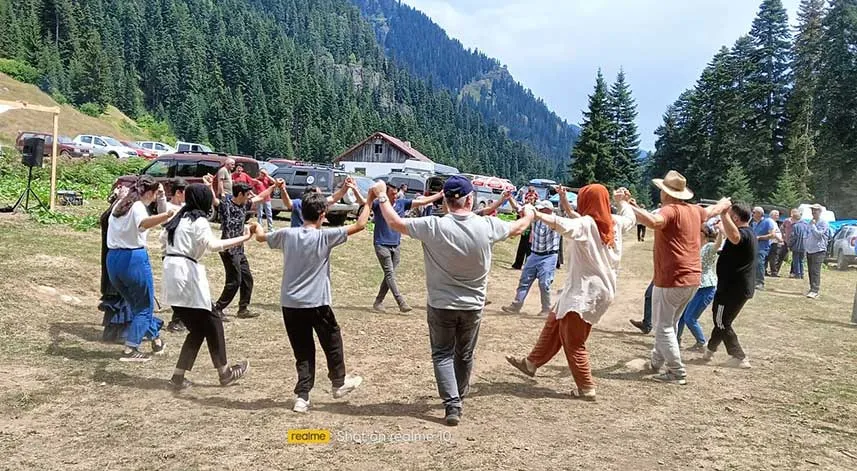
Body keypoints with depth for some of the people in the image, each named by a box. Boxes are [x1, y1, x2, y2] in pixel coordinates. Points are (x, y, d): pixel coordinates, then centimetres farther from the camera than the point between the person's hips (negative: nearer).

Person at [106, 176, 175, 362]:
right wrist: (167, 215, -55)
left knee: (136, 304, 20)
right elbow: (143, 223, -38)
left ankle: (157, 340, 32)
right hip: (133, 258, -9)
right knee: (144, 306, 5)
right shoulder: (138, 207, -12)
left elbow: (110, 222, 36)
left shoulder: (119, 205, 14)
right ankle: (129, 350, 1)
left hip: (112, 258, 9)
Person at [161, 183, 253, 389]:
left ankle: (178, 376, 12)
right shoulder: (199, 220, -9)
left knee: (198, 329, 15)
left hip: (172, 274, 8)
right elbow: (212, 244, -26)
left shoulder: (179, 217, 16)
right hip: (187, 274, -8)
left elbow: (163, 239, 25)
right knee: (212, 324, 6)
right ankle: (224, 373, 16)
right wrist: (243, 238, -26)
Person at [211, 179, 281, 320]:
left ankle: (243, 309, 25)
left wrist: (274, 186, 22)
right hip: (229, 250, -9)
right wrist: (210, 186, -52)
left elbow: (260, 197, 21)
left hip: (239, 249, 9)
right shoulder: (225, 206, -15)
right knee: (234, 282, -5)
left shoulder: (244, 205, 8)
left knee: (247, 279, 13)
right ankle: (217, 309, 7)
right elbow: (214, 200, -36)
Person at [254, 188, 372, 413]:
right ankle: (339, 382, 34)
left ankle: (302, 397, 7)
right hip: (317, 303, -4)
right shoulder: (325, 236, -11)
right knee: (332, 340, 19)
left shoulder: (287, 234, 0)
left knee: (303, 351, 11)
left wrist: (257, 228, 41)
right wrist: (369, 201, 4)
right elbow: (359, 225, -9)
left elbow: (261, 237, 19)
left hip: (290, 303, 4)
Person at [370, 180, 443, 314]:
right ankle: (401, 303, -13)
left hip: (396, 246, 5)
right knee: (390, 274, -10)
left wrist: (441, 195, 4)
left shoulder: (402, 203, 4)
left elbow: (422, 202, 7)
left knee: (389, 275, 8)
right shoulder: (378, 204, -8)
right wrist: (355, 190, -40)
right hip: (382, 245, -5)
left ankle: (378, 302, 19)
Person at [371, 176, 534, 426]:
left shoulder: (434, 227, -21)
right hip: (473, 306, 3)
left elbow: (395, 222, -9)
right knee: (464, 354, 21)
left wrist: (381, 196, 7)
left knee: (442, 354, 13)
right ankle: (458, 397, 40)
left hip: (441, 305, -2)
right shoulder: (487, 226, -14)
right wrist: (529, 214, 30)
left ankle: (452, 404, 0)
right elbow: (517, 228, 7)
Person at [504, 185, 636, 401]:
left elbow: (564, 225, -40)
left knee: (573, 341, 3)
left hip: (585, 292, -9)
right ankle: (532, 362, 31)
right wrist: (622, 201, 43)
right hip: (600, 289, 9)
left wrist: (536, 214, -44)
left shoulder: (586, 224, -19)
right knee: (554, 323, 20)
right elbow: (631, 219, 28)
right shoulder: (615, 223, 5)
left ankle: (586, 388, 13)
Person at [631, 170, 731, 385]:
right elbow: (712, 210, 35)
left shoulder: (671, 210, -15)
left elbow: (653, 222, -37)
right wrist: (724, 203, 56)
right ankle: (657, 361, 32)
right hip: (693, 279, 9)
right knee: (669, 323, 21)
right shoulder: (694, 211, 11)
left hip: (672, 279, -9)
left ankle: (677, 372, 2)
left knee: (663, 326, 0)